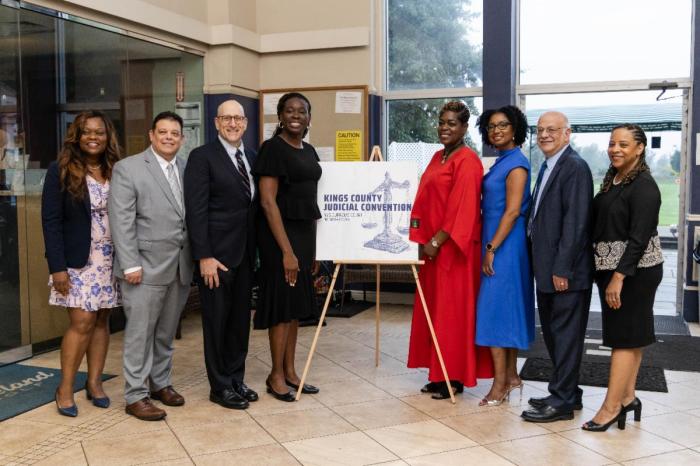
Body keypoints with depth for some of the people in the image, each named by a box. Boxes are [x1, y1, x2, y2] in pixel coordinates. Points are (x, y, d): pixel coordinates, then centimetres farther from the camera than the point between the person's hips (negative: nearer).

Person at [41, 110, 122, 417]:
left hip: (111, 260, 4)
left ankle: (94, 382, 20)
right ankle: (65, 389, 9)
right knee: (82, 323, -6)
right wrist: (57, 267, -13)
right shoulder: (61, 171, -4)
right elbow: (51, 221, -7)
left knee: (101, 321, 8)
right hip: (77, 260, -3)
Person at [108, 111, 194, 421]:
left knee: (166, 332, 15)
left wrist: (197, 257, 2)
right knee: (140, 333, 1)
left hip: (181, 267, 5)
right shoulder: (128, 168, -4)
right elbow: (121, 221, -9)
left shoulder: (187, 170, 8)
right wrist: (130, 265, -14)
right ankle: (136, 395, 12)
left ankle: (160, 383, 30)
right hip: (146, 267, -5)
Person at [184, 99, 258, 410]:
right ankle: (220, 386, 18)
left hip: (245, 253, 6)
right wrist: (204, 256, -17)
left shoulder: (252, 157, 12)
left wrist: (256, 249, 6)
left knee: (240, 319, 13)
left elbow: (254, 205, 13)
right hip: (216, 254, -6)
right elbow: (196, 210, -12)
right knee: (216, 321, 5)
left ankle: (236, 379, 27)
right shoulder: (202, 157, -7)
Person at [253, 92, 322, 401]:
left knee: (297, 304, 12)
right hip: (280, 234, -7)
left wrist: (313, 248, 13)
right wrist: (287, 250, -20)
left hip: (305, 233, 8)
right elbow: (268, 202, -16)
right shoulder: (273, 148, -10)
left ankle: (289, 372, 22)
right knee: (282, 303, 0)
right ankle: (276, 376, 13)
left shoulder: (309, 151, 12)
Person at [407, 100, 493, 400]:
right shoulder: (438, 157, 15)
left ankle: (454, 378, 9)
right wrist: (424, 240, 9)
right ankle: (438, 375, 21)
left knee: (452, 309, -1)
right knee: (434, 307, 11)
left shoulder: (468, 161, -11)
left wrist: (437, 241, -19)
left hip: (453, 247, -9)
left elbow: (463, 208, -18)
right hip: (432, 246, 9)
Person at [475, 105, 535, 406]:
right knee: (508, 308, 12)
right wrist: (489, 247, 14)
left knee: (496, 307, -9)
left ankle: (500, 383, -3)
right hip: (496, 242, 9)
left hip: (505, 244, -9)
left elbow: (512, 211, -19)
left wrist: (492, 249, -19)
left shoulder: (516, 163, -13)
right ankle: (511, 376, 21)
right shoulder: (502, 162, 15)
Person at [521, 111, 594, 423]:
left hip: (566, 271, -9)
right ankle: (566, 393, 29)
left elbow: (575, 222, -19)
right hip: (547, 268, 9)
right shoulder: (547, 166, 15)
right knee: (553, 333, 16)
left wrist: (562, 269, -20)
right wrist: (540, 264, 12)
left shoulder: (575, 167, -14)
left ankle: (562, 402, 11)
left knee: (565, 335, 1)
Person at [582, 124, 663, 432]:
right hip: (610, 268, 8)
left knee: (625, 337, -2)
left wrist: (619, 277, -24)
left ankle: (612, 406, 3)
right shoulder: (611, 180, 10)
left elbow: (639, 237, -20)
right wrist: (609, 274, 7)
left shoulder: (644, 186, -15)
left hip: (633, 271, -8)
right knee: (629, 336, 15)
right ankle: (627, 397, 24)